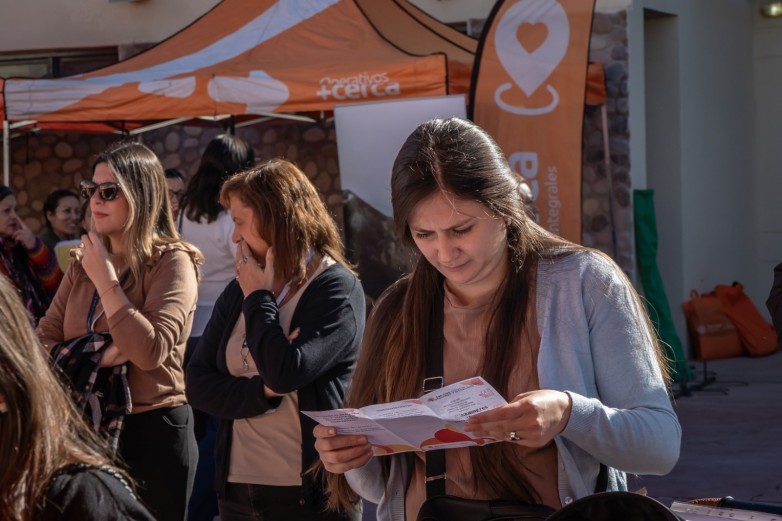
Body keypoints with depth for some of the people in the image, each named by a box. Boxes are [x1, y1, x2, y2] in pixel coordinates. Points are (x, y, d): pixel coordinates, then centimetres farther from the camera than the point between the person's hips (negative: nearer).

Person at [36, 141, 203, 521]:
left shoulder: (171, 261, -11)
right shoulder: (84, 261, 10)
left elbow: (150, 351, -23)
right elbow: (44, 339, 6)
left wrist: (105, 280, -17)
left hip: (153, 431, -6)